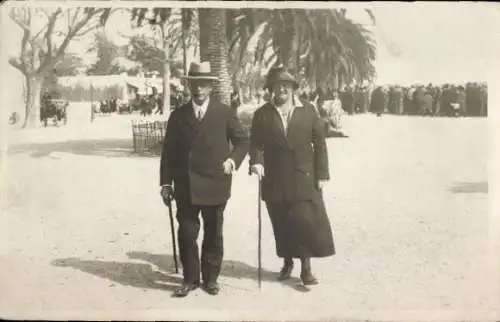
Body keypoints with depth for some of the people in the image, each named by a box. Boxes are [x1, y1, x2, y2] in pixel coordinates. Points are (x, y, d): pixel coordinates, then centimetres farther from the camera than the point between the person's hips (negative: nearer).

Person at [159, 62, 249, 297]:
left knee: (213, 235, 10)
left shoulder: (225, 113, 1)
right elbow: (169, 152, 6)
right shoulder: (178, 115, 5)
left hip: (215, 185, 0)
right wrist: (166, 183, 2)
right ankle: (190, 279, 17)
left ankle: (211, 278, 24)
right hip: (186, 187, 1)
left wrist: (233, 159, -9)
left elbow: (243, 141, 9)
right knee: (186, 234, 2)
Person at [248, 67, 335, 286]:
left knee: (306, 222, -4)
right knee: (282, 225, 8)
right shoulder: (262, 114, 3)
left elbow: (319, 143, 2)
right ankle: (287, 262, 26)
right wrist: (256, 162, -18)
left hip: (304, 179, -1)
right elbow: (256, 144, 3)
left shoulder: (308, 111, 3)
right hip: (275, 181, 1)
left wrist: (322, 174, -3)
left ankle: (306, 268, 6)